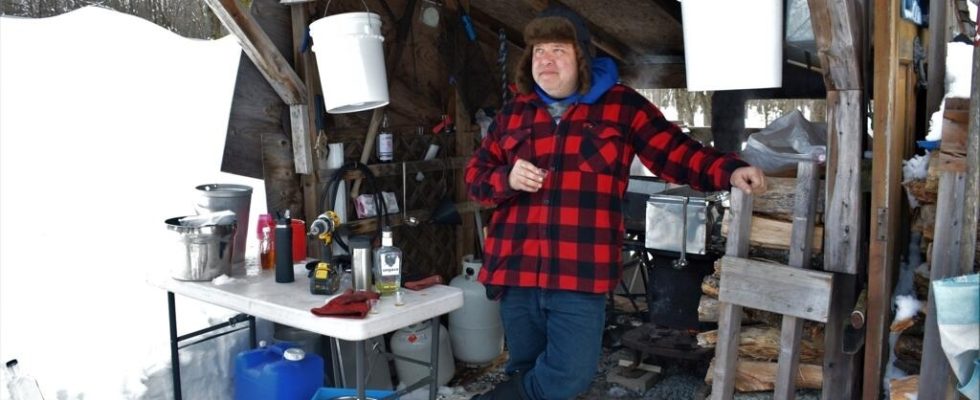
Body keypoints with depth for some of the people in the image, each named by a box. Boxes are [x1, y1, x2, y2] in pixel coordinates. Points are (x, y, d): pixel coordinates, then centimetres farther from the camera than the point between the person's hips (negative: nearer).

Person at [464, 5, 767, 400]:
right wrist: (507, 179, -7)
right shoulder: (513, 112, 12)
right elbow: (475, 173, 15)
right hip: (515, 269, 3)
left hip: (580, 274, -2)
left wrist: (730, 171, -14)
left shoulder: (622, 106, 3)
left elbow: (676, 151, 2)